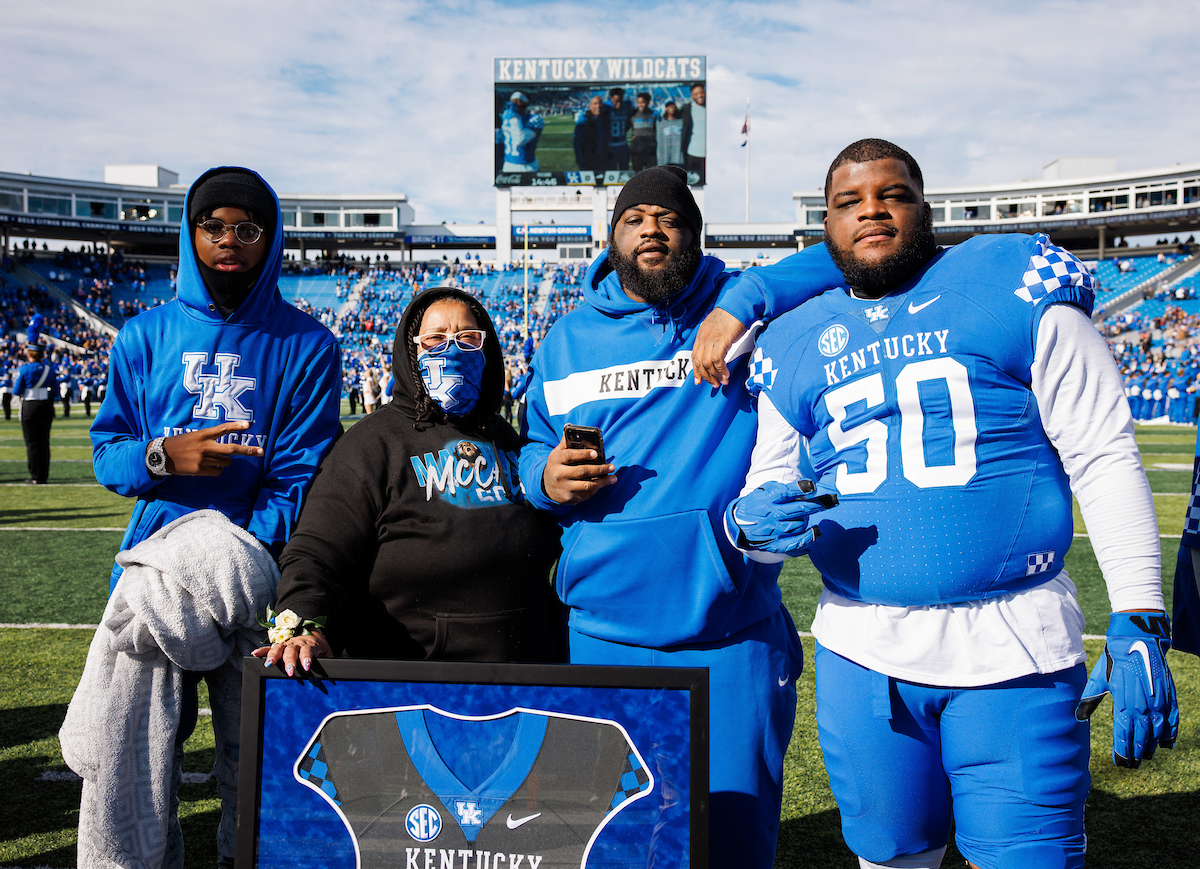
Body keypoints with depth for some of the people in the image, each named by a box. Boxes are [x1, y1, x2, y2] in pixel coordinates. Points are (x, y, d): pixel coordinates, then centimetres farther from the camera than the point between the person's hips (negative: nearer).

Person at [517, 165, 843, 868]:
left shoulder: (747, 310, 2)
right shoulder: (566, 341, 11)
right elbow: (531, 447, 19)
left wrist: (739, 306, -20)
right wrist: (545, 476, -4)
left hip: (733, 638, -2)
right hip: (601, 638, 3)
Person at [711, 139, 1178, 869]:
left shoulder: (1018, 285, 0)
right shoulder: (795, 346, 10)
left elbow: (1104, 457, -2)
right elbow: (764, 494, 14)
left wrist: (1140, 625, -8)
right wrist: (749, 524, -11)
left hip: (1013, 645, -3)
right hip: (862, 651, 4)